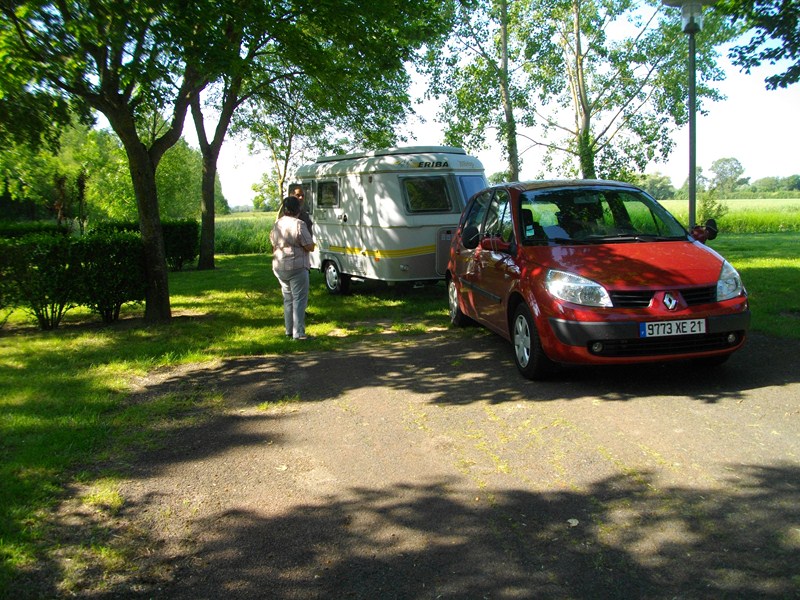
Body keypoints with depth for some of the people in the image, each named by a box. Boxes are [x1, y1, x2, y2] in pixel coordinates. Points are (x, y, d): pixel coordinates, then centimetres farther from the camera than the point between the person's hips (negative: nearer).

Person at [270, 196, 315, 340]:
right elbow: (310, 247, -12)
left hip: (279, 268, 7)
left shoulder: (277, 224, 10)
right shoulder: (298, 224, -14)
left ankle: (289, 330, 23)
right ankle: (298, 333, -7)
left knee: (288, 299, 18)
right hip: (297, 267, -7)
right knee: (299, 300, -3)